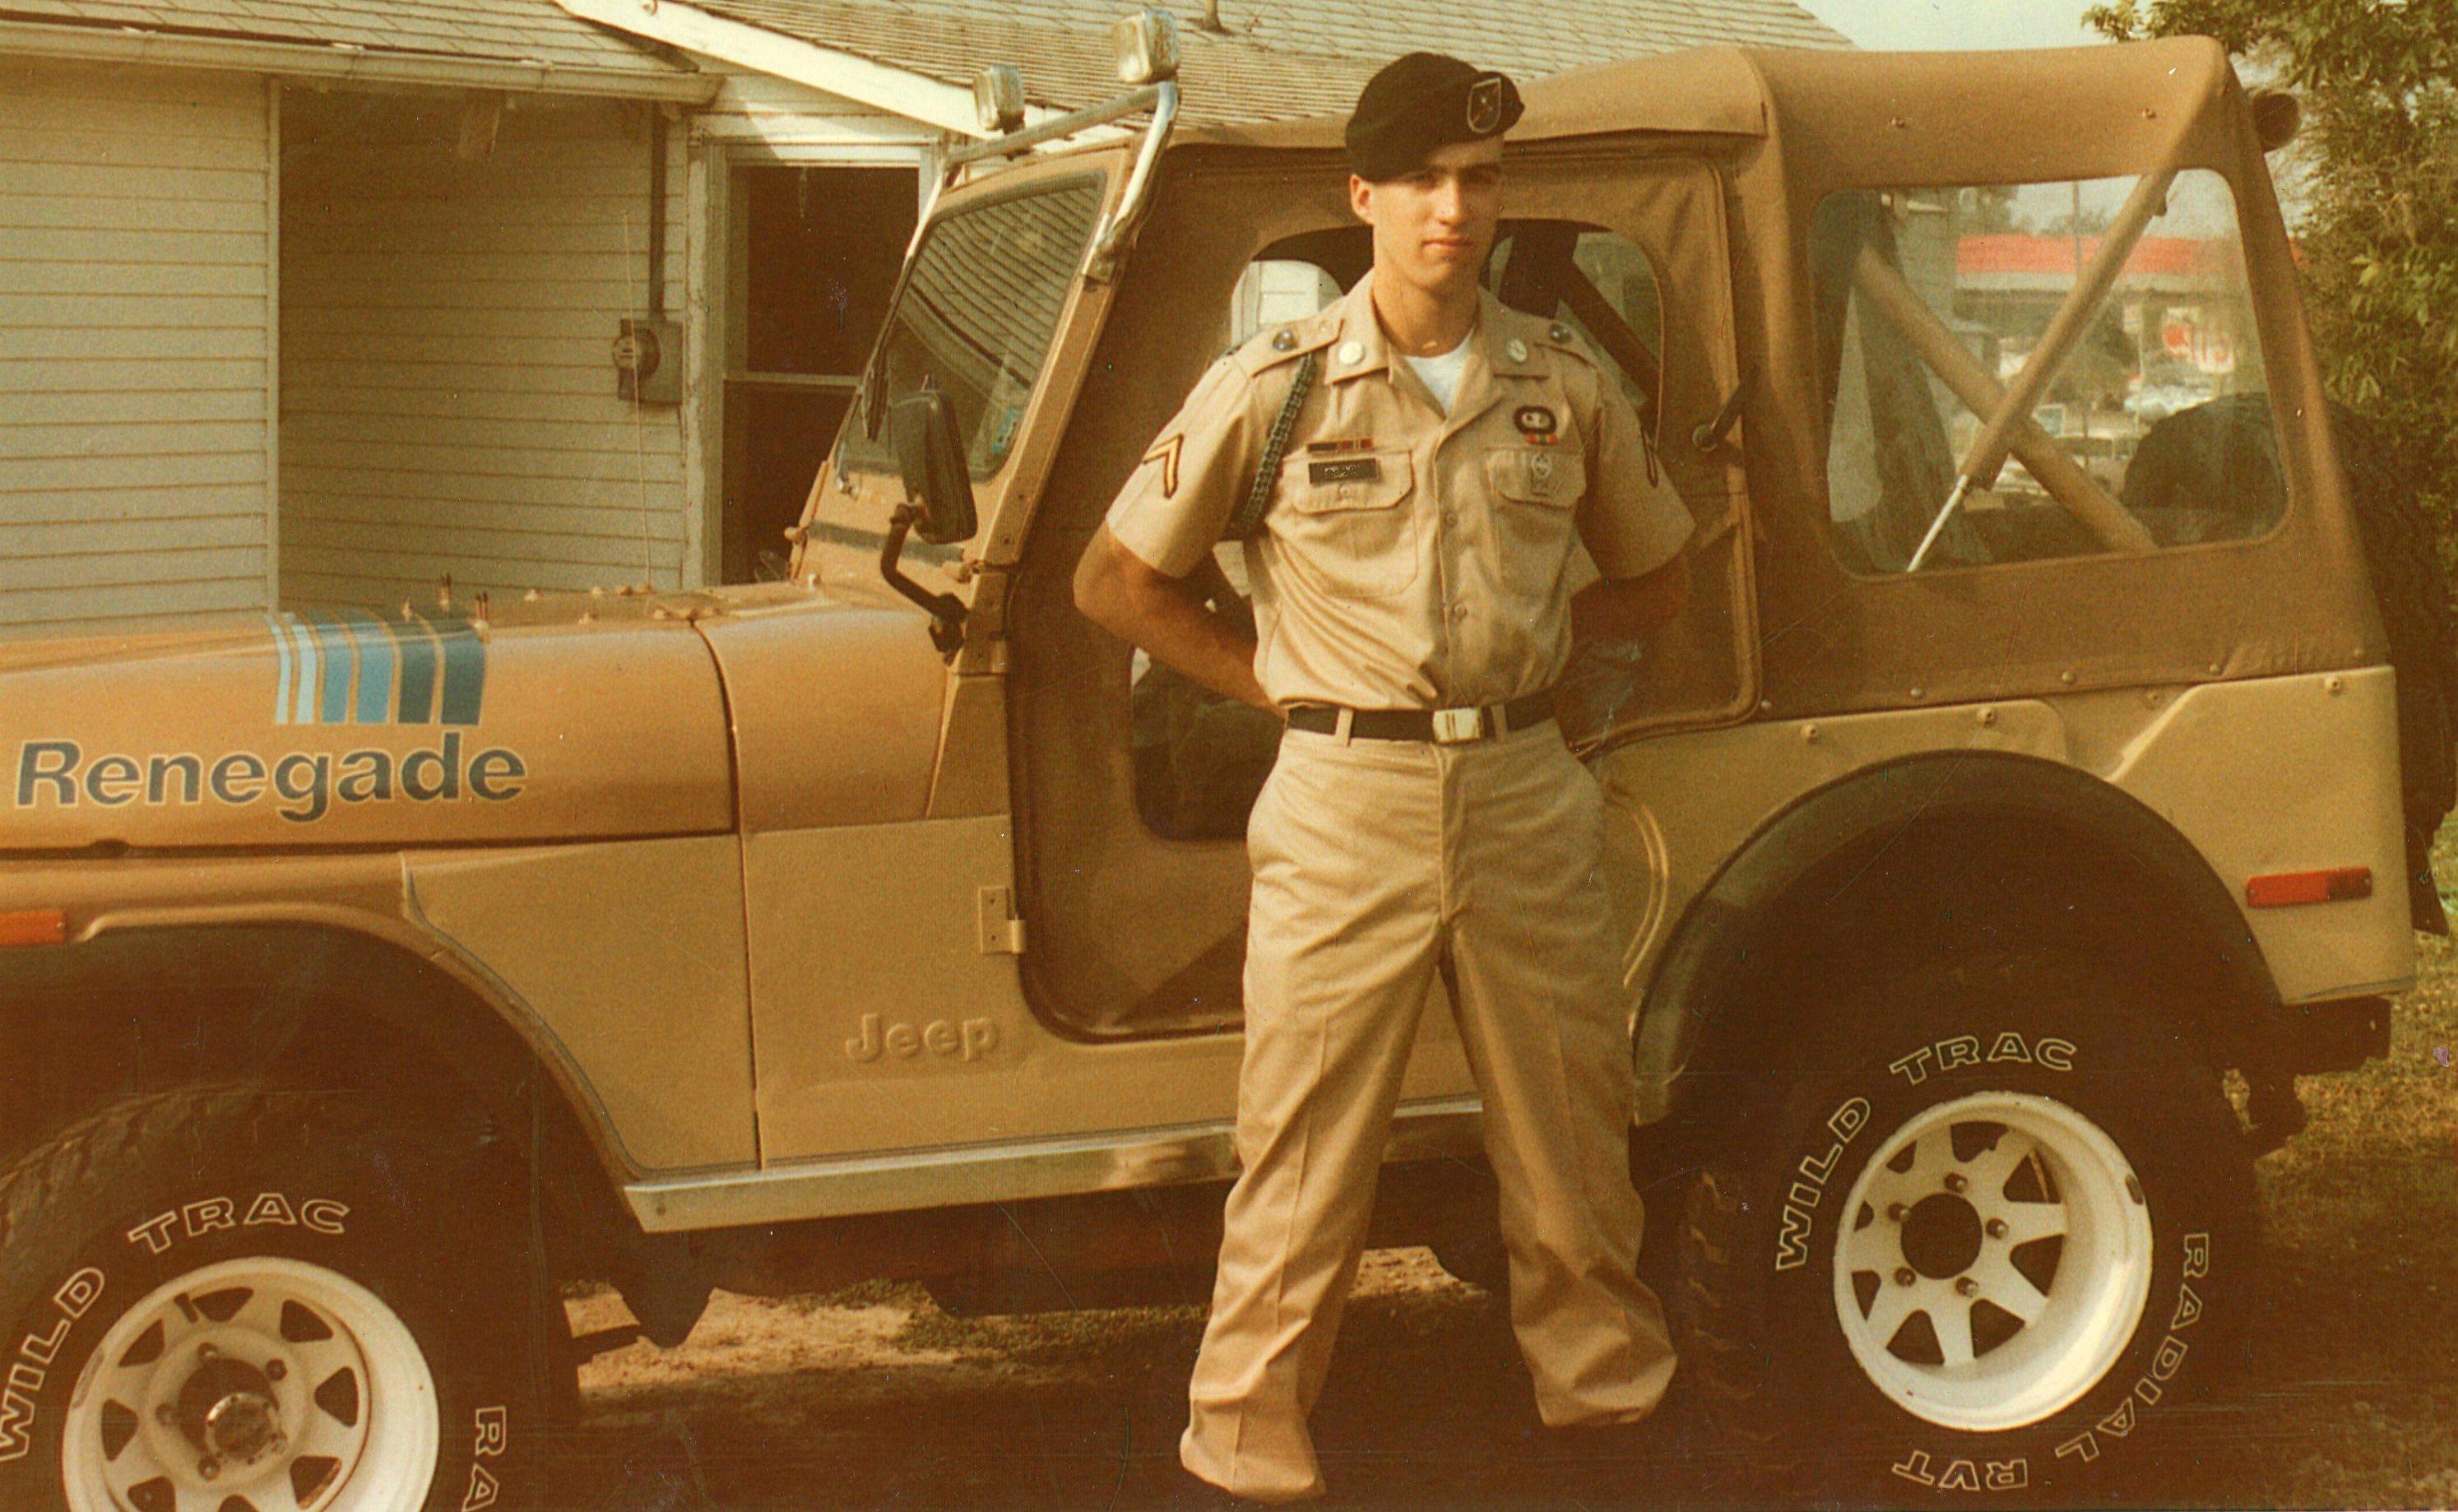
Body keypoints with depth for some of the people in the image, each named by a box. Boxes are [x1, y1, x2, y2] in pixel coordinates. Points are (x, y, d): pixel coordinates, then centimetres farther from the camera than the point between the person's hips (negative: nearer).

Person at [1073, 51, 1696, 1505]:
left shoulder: (1566, 384, 6)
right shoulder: (1274, 387, -3)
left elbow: (1657, 577, 19)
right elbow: (1119, 580, 4)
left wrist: (1520, 638, 6)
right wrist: (1284, 676, 0)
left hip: (1530, 797, 3)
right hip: (1347, 806, -3)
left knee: (1575, 1154, 12)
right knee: (1305, 1176, 0)